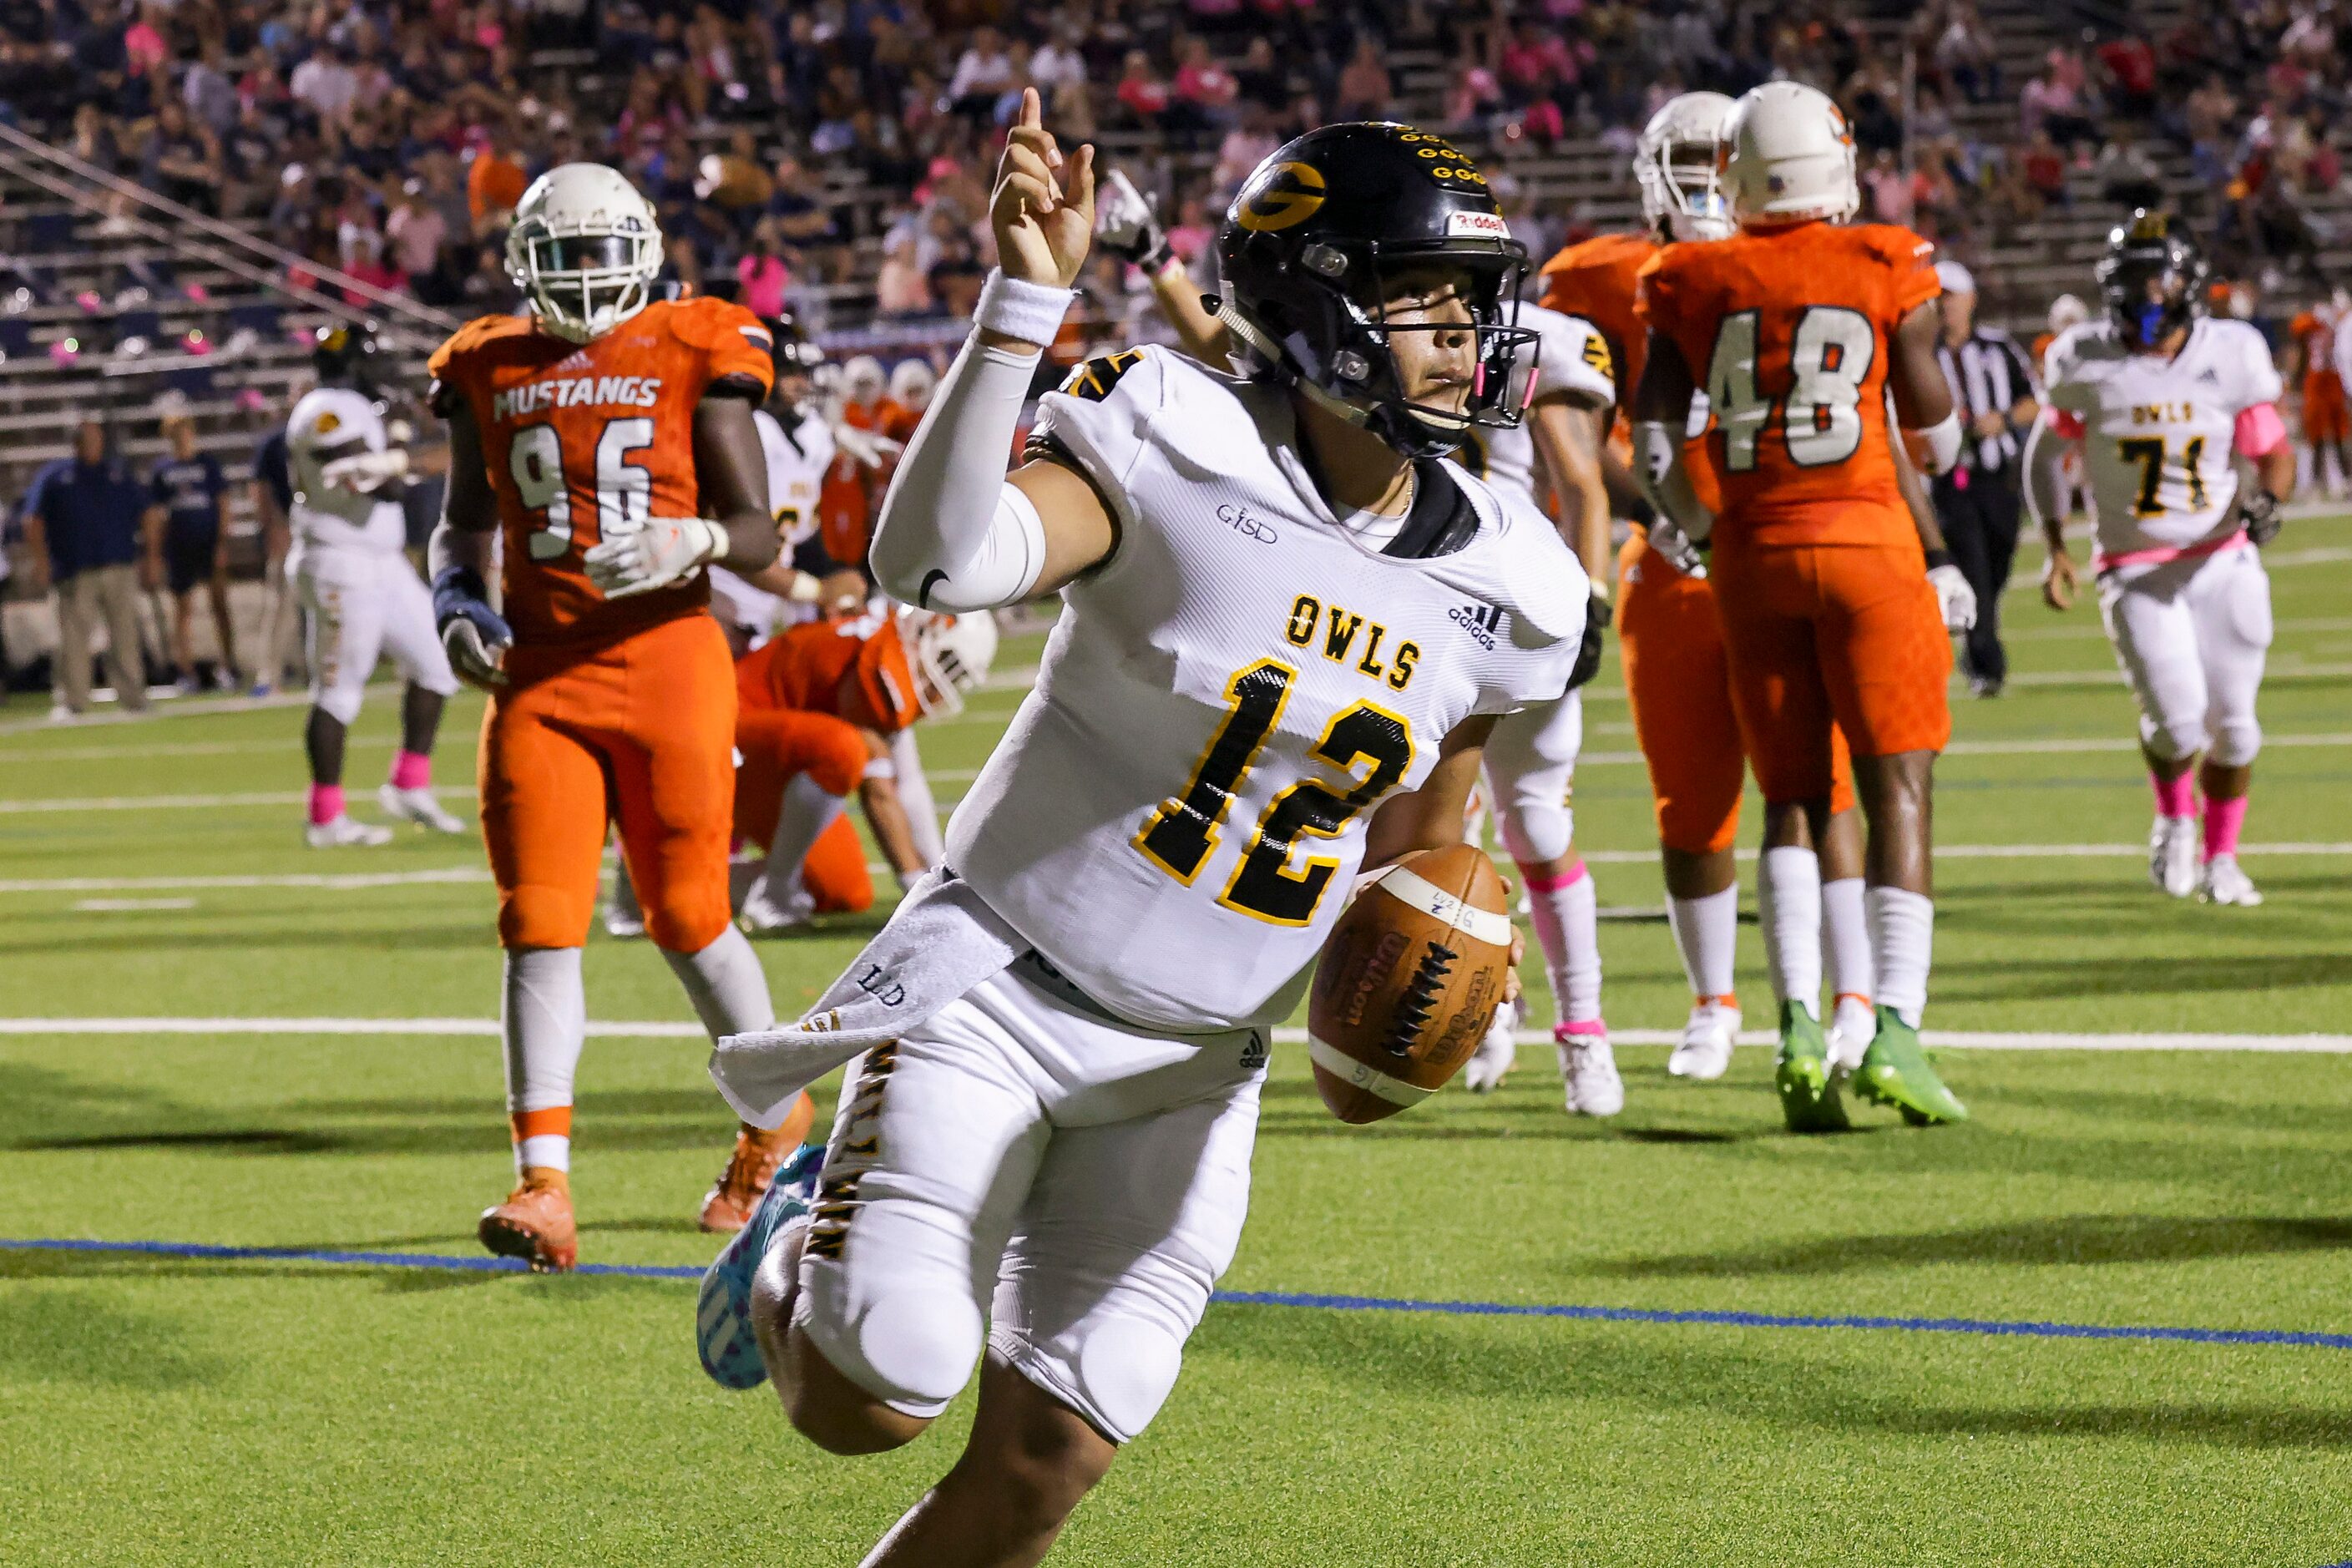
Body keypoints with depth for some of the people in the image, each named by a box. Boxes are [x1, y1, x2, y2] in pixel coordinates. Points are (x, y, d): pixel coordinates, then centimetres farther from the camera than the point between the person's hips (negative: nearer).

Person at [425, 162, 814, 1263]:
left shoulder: (694, 358, 0)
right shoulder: (490, 373, 10)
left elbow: (758, 535, -1)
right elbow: (463, 523, 24)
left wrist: (691, 543, -22)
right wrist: (457, 602, 4)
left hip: (665, 663, -3)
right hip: (539, 673, 3)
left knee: (688, 922, 4)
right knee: (541, 927, -7)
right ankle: (544, 1188, -11)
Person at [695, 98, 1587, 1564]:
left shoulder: (1499, 592, 0)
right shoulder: (1179, 452, -16)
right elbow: (941, 556, -34)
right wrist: (1026, 301, -39)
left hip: (1188, 1065, 5)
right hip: (997, 985, -5)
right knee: (879, 1391, -17)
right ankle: (801, 1252, 19)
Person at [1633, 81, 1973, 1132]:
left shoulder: (1693, 284, 2)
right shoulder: (1888, 269, -2)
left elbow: (1654, 443, 4)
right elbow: (1934, 435, 6)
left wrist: (1695, 528, 21)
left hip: (1753, 553, 2)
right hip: (1866, 536, -2)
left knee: (1792, 800, 10)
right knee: (1897, 791, 0)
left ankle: (1798, 1023, -5)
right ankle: (1895, 1028, -12)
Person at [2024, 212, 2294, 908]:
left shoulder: (2230, 357, -6)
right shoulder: (2086, 363, -7)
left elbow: (2274, 453, 3)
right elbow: (2045, 454, 8)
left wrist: (2267, 501, -19)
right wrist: (2056, 547, 1)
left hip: (2222, 560, 2)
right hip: (2136, 570, -2)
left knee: (2233, 724, 2)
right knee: (2177, 718, -17)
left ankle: (2220, 856, 26)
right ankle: (2175, 818, 17)